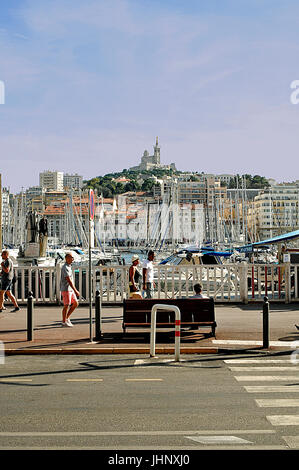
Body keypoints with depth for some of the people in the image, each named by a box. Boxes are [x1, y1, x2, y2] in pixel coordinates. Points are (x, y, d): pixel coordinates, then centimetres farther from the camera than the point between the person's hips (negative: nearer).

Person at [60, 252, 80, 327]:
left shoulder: (69, 267, 15)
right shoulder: (65, 268, -16)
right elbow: (69, 280, -22)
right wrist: (75, 290, -23)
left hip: (70, 290, 9)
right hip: (66, 289, -9)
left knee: (75, 303, 8)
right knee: (66, 305, -3)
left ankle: (67, 318, 16)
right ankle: (64, 322, 7)